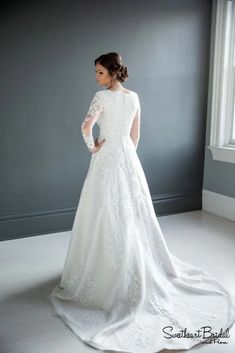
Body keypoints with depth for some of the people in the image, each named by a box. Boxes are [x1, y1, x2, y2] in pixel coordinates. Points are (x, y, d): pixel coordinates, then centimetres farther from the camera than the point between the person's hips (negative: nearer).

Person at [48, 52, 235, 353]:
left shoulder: (103, 96, -11)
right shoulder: (134, 97, 8)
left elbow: (86, 126, -25)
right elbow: (135, 136, 13)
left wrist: (93, 148, -9)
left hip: (107, 160, -6)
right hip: (129, 161, 6)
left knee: (109, 217, 2)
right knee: (134, 215, 15)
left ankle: (110, 274, 12)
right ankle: (142, 268, 28)